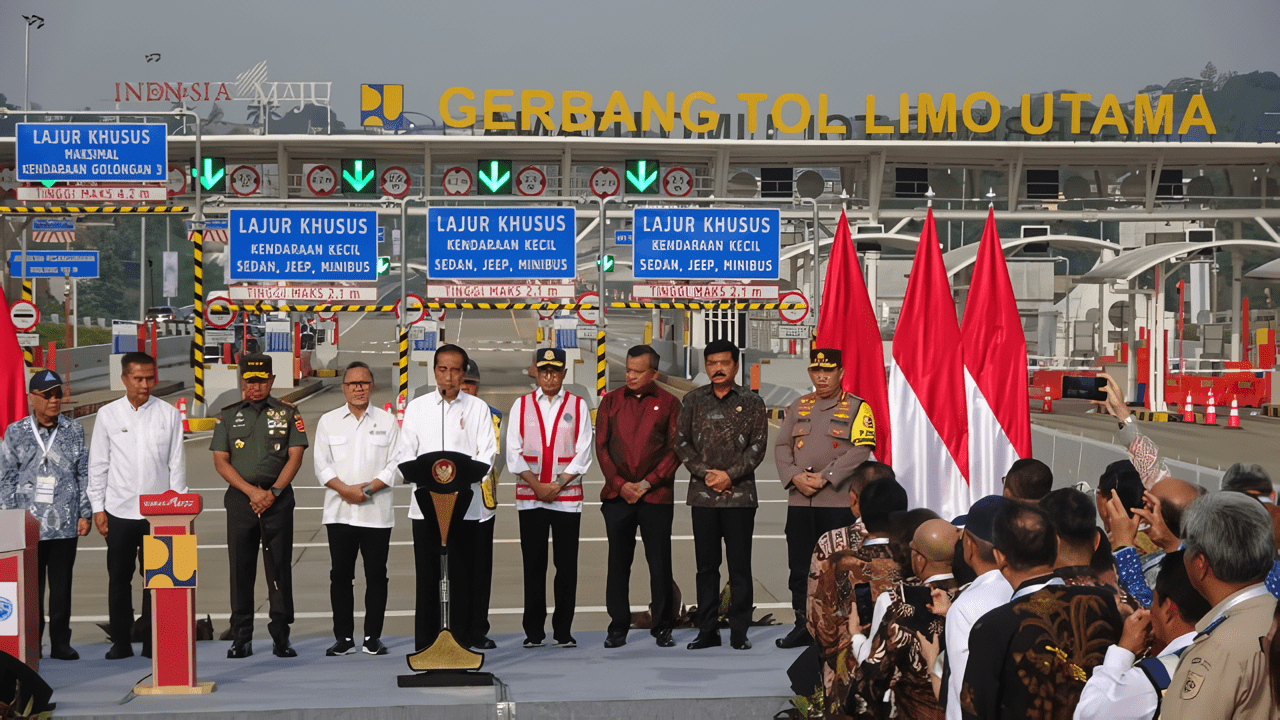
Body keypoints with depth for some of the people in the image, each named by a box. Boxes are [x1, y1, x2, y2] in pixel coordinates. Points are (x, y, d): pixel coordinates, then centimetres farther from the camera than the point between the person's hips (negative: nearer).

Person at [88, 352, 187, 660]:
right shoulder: (108, 415, 4)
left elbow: (177, 463, 5)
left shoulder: (169, 415, 3)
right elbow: (98, 465, 6)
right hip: (119, 510, 0)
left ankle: (152, 642, 10)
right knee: (119, 578, 5)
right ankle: (121, 642, 15)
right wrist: (98, 508, 2)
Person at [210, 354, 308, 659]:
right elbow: (220, 461, 3)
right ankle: (241, 639, 6)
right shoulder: (228, 416, 10)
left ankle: (281, 636, 3)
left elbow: (295, 456, 1)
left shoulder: (288, 413, 7)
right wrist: (251, 491, -9)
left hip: (278, 498, -1)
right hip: (240, 498, 1)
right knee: (240, 569, 1)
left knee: (279, 568, -1)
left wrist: (273, 492, -11)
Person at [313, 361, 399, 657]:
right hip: (339, 512, 1)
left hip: (377, 513, -1)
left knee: (376, 574, 1)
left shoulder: (387, 421, 7)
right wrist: (345, 489, -12)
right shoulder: (328, 421, 9)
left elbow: (395, 465, 1)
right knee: (340, 574, 2)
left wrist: (367, 489, -11)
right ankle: (343, 637, 8)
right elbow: (321, 464, 3)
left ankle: (373, 637, 10)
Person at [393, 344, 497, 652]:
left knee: (462, 576, 0)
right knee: (427, 576, 1)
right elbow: (404, 454, 4)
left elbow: (486, 456, -1)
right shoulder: (417, 407, 11)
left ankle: (462, 646, 5)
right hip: (425, 503, 1)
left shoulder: (478, 408, 7)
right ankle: (425, 646, 6)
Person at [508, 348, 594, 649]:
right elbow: (513, 453, 3)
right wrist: (537, 486, -6)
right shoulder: (521, 405, 8)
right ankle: (533, 632, 7)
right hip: (529, 497, 1)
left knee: (567, 565, -1)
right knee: (533, 564, 1)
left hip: (567, 496, -1)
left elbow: (583, 453, 1)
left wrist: (557, 486, -8)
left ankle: (563, 631, 6)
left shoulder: (578, 406, 6)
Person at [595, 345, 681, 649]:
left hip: (656, 496, -2)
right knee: (618, 561, 4)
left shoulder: (668, 404, 4)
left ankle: (662, 627, 8)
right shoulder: (611, 401, 10)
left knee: (660, 562, -1)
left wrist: (647, 483, -7)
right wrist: (620, 484, -4)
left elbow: (675, 450, 1)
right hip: (617, 495, 2)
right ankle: (618, 626, 11)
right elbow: (601, 446, 7)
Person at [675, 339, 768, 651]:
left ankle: (739, 631, 5)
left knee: (740, 565, -1)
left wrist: (730, 475, -11)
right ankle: (707, 630, 12)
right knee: (706, 565, 6)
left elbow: (758, 445, 0)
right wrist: (706, 472, -7)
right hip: (702, 495, 2)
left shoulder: (751, 402, 5)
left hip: (739, 494, -2)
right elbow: (681, 442, 6)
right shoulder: (694, 400, 10)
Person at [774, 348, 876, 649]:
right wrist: (795, 476, -7)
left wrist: (824, 476, -15)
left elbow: (861, 450, -9)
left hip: (839, 502, -4)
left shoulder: (857, 408, 1)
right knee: (799, 567, 5)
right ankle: (804, 625, 14)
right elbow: (781, 446, 11)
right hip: (799, 502, 4)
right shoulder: (798, 407, 15)